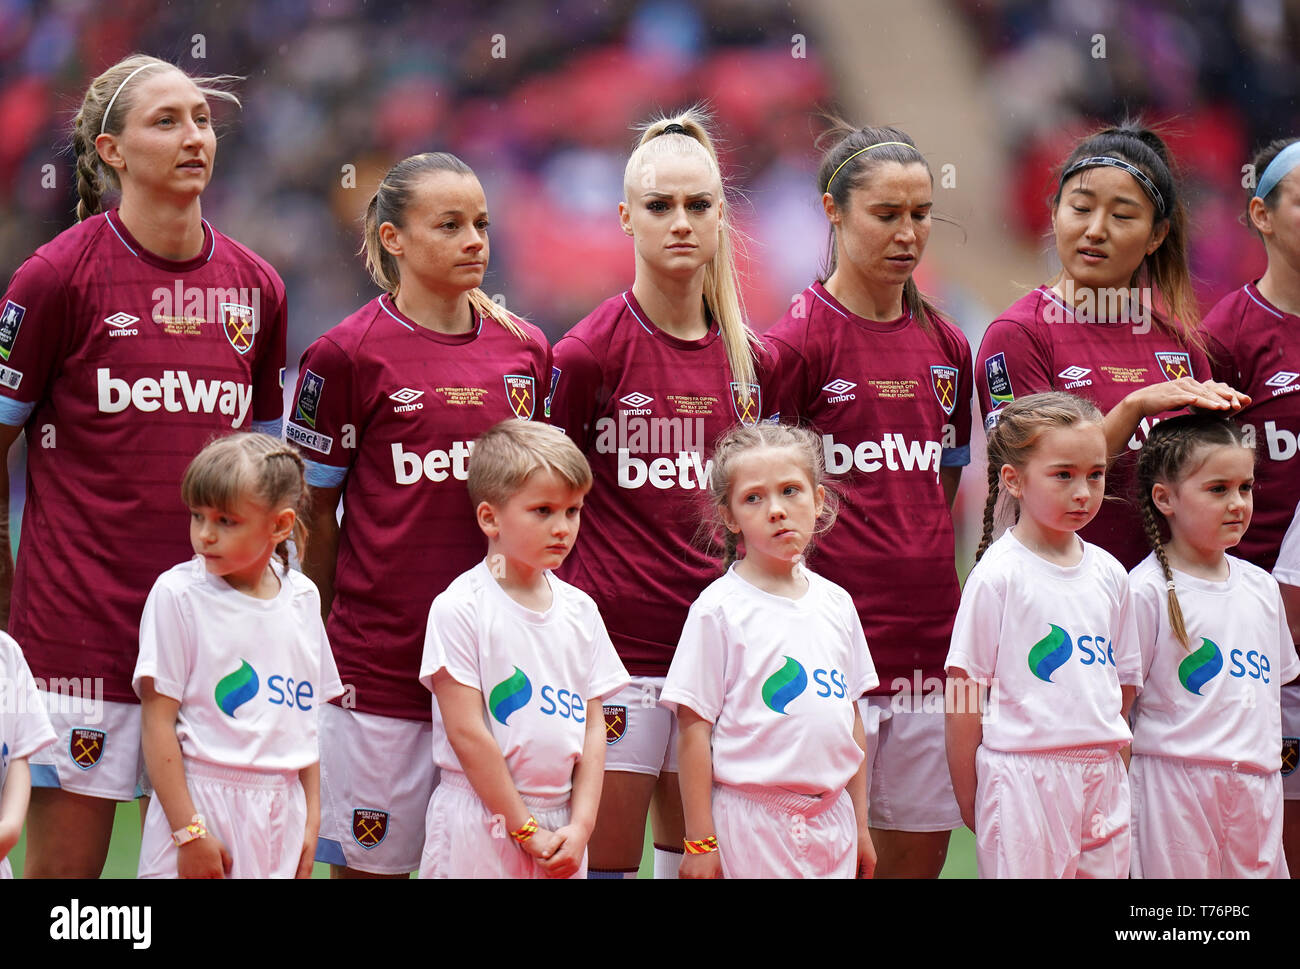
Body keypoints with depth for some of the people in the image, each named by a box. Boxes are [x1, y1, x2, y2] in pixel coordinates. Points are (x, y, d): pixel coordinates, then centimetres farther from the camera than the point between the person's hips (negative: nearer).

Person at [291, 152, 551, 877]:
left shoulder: (528, 349, 8)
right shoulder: (349, 355, -5)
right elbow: (315, 511, 2)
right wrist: (330, 633, 6)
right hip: (380, 661, -4)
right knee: (369, 865, 3)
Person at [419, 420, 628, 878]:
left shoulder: (579, 610, 9)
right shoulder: (460, 608, -8)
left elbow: (592, 727, 8)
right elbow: (466, 732, -12)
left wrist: (581, 824, -4)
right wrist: (525, 830, -11)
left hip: (560, 823, 5)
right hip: (480, 819, -5)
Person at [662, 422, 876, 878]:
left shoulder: (835, 603, 9)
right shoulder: (719, 609, -7)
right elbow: (694, 731, -8)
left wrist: (861, 824, 15)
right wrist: (700, 843, -11)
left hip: (831, 821, 5)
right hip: (750, 822, -5)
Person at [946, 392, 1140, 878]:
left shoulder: (1108, 573, 10)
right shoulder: (999, 574, -7)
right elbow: (963, 696, -6)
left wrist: (1114, 773, 9)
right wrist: (968, 803, -6)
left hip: (1101, 778, 5)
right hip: (1024, 778, -5)